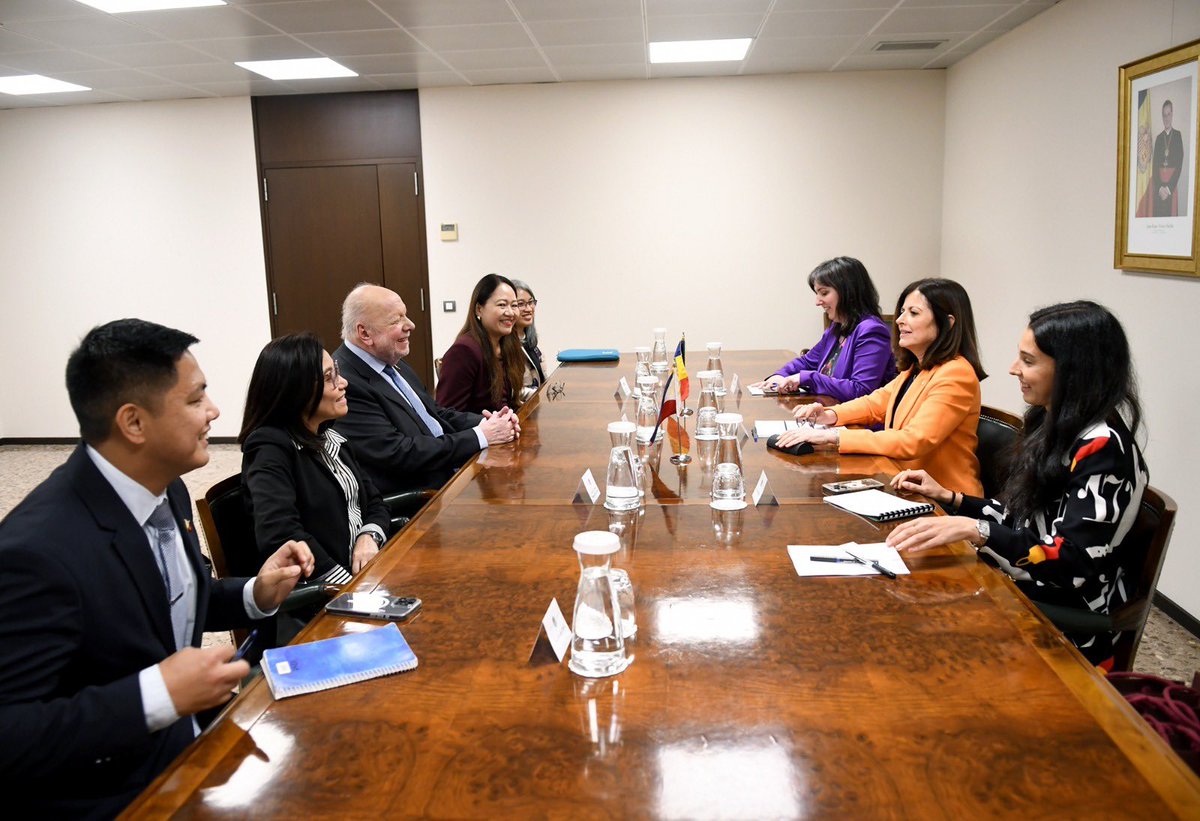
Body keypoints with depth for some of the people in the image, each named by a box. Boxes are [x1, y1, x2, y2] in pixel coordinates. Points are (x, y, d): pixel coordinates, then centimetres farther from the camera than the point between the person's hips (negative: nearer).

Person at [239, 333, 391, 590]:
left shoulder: (330, 438, 13)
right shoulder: (270, 446, -11)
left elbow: (374, 503, 17)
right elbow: (279, 535, -24)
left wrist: (369, 536, -6)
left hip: (365, 567, 7)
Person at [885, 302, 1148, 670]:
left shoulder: (1102, 448, -17)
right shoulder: (1054, 426, 9)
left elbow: (1075, 563, -26)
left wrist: (974, 530, -34)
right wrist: (948, 497, 8)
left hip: (1064, 627, -8)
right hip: (1016, 588, 8)